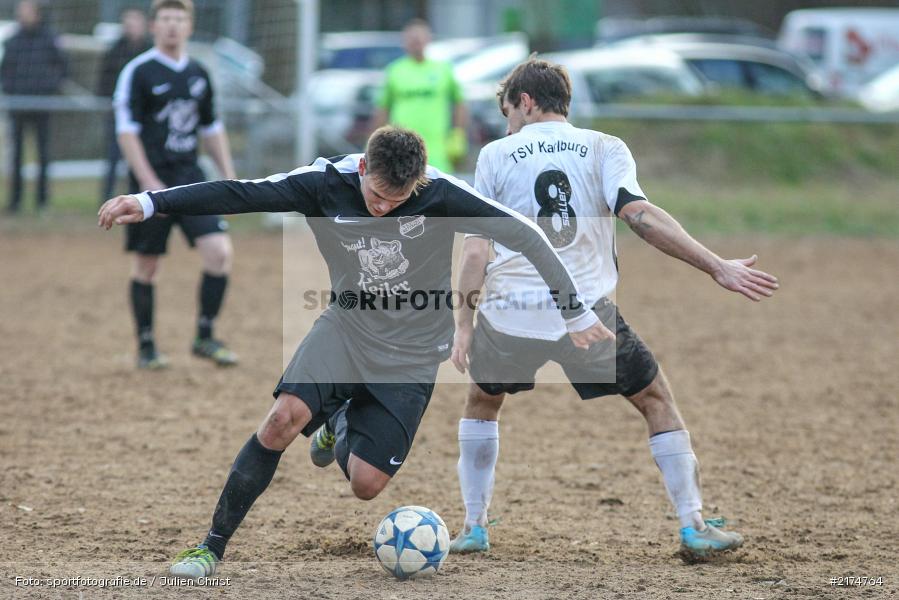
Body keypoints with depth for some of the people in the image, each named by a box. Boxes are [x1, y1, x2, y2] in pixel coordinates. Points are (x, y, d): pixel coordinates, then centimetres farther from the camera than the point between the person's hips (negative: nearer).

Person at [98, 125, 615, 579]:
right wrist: (150, 203, -25)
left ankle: (341, 424, 29)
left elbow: (524, 235, -14)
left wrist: (576, 314, -10)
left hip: (411, 355, -1)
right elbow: (237, 195, -17)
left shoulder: (439, 194, -20)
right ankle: (214, 546, -14)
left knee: (366, 483, -9)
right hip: (346, 329, 1)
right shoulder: (328, 184, -15)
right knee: (286, 416, -26)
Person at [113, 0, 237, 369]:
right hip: (151, 178, -4)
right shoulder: (138, 72, -6)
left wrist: (230, 177, 13)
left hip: (190, 176, 4)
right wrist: (149, 183, -18)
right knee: (146, 265, 4)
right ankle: (146, 347, 17)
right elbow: (126, 131, -11)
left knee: (219, 251, -10)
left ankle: (205, 338, 2)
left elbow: (212, 130, 20)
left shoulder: (198, 75, 11)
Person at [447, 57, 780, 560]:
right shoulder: (604, 148, 7)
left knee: (482, 402, 27)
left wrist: (464, 324, 7)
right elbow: (639, 214, -9)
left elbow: (476, 249, 3)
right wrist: (717, 268, -11)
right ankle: (695, 525, 6)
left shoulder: (496, 155, 9)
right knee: (658, 401, 14)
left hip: (509, 312, 1)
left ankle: (475, 527, 22)